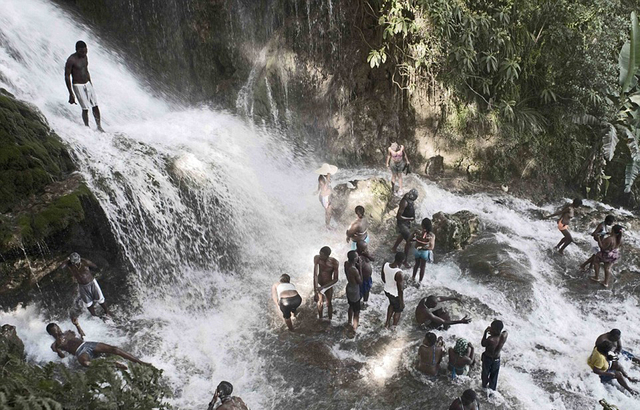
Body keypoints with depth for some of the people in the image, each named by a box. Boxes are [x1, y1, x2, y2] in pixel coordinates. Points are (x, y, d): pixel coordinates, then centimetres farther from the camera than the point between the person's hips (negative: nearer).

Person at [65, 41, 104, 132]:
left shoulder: (85, 57, 5)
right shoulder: (71, 60, -17)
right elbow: (67, 76, -15)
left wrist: (91, 85, 22)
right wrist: (71, 94, -17)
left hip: (88, 84, 6)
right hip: (78, 86, -6)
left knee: (95, 106, 3)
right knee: (85, 109, -6)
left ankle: (99, 127, 12)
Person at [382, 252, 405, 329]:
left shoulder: (385, 265, -18)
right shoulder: (398, 273, -37)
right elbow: (400, 290, -25)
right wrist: (402, 302, -11)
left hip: (387, 290, 6)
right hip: (396, 294, -6)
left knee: (392, 304, 35)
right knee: (398, 310, 24)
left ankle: (387, 323, 48)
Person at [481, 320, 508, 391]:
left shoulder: (490, 339, -40)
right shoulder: (505, 334, -25)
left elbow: (483, 344, -18)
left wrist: (485, 332, -20)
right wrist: (492, 333, -14)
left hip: (488, 358, -4)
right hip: (497, 359, 4)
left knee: (485, 374, 24)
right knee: (494, 376, 27)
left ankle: (484, 387, 47)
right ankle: (492, 389, 45)